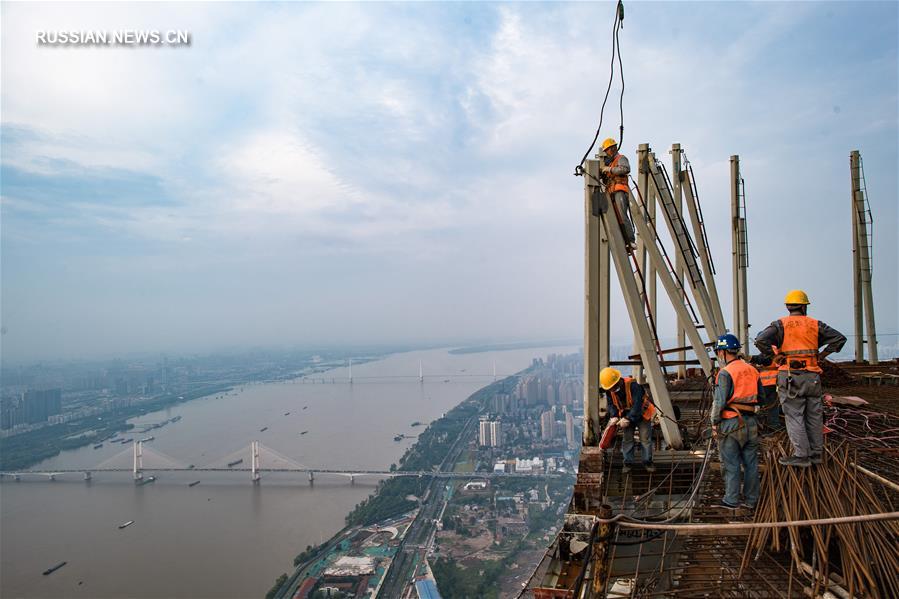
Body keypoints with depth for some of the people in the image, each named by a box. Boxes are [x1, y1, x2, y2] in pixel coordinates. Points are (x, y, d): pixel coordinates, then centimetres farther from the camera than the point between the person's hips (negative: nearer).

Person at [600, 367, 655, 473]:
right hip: (626, 416, 5)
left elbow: (637, 405, -34)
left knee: (645, 439, -2)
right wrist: (614, 416, -17)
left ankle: (647, 462, 10)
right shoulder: (609, 391, -13)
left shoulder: (632, 385, -33)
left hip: (642, 414, -4)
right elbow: (611, 404, 0)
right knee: (627, 439, 2)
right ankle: (628, 462, 12)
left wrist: (628, 419, -33)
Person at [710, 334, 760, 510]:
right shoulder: (752, 371, 9)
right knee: (751, 463, 11)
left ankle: (731, 500, 7)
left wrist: (714, 423, -8)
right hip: (751, 422, 6)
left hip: (731, 423, -6)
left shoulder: (726, 373, -13)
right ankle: (751, 500, 18)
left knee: (731, 464, 2)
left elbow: (719, 402, -17)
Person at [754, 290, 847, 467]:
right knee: (814, 415, 12)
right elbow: (839, 338, 4)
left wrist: (774, 358, -6)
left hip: (790, 377, -4)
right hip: (812, 376, 4)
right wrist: (821, 355, 7)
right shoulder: (815, 324, 7)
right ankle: (815, 453, 20)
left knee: (794, 416, 0)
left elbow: (761, 340, -18)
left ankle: (801, 456, -1)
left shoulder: (780, 324, -3)